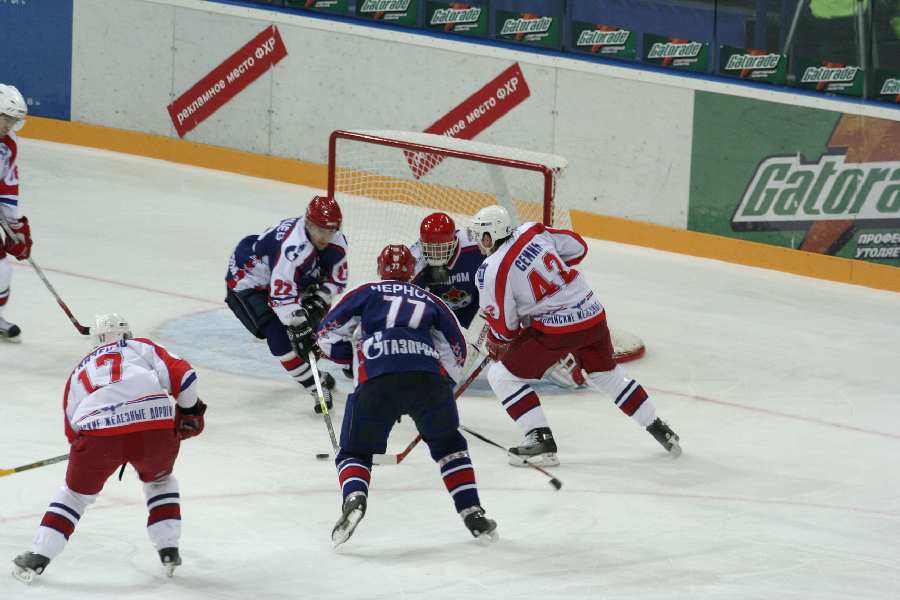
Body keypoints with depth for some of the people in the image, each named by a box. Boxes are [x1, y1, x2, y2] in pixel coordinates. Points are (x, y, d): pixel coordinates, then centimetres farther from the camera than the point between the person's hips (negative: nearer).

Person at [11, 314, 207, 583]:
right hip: (155, 428, -1)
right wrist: (189, 411, 23)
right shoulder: (142, 347, 24)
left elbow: (72, 429, 31)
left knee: (76, 492, 25)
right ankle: (169, 553, 25)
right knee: (159, 480, 31)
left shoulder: (80, 370, 32)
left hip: (98, 433, 1)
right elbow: (181, 374, 9)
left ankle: (37, 558, 19)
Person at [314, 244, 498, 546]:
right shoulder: (430, 301, 28)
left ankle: (354, 498, -18)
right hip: (430, 381, 2)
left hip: (377, 382, -2)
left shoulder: (366, 293, 24)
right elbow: (455, 354, 23)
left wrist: (354, 353, 37)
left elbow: (327, 334, 22)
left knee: (356, 451, 13)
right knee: (448, 443, 27)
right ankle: (472, 513, 17)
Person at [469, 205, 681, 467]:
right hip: (593, 315, 7)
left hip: (556, 328, -7)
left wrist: (495, 346, 16)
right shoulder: (532, 232, 3)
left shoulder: (491, 271, -12)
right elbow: (578, 248, 16)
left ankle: (541, 440, -4)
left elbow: (503, 325, -5)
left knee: (503, 375, 5)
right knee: (606, 375, 29)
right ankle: (659, 430, 37)